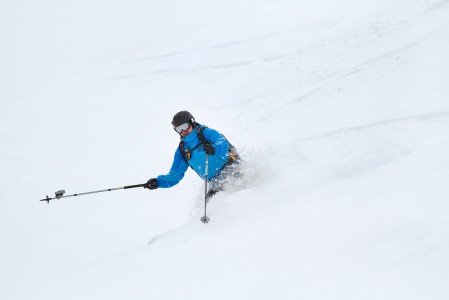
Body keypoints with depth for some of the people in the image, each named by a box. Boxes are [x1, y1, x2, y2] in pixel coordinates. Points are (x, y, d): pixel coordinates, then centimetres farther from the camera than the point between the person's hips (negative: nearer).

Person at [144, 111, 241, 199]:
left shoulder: (207, 133, -5)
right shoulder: (182, 150, 10)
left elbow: (224, 144, -23)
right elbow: (175, 175, 9)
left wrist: (213, 149, -46)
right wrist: (158, 182, -9)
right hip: (215, 179, 6)